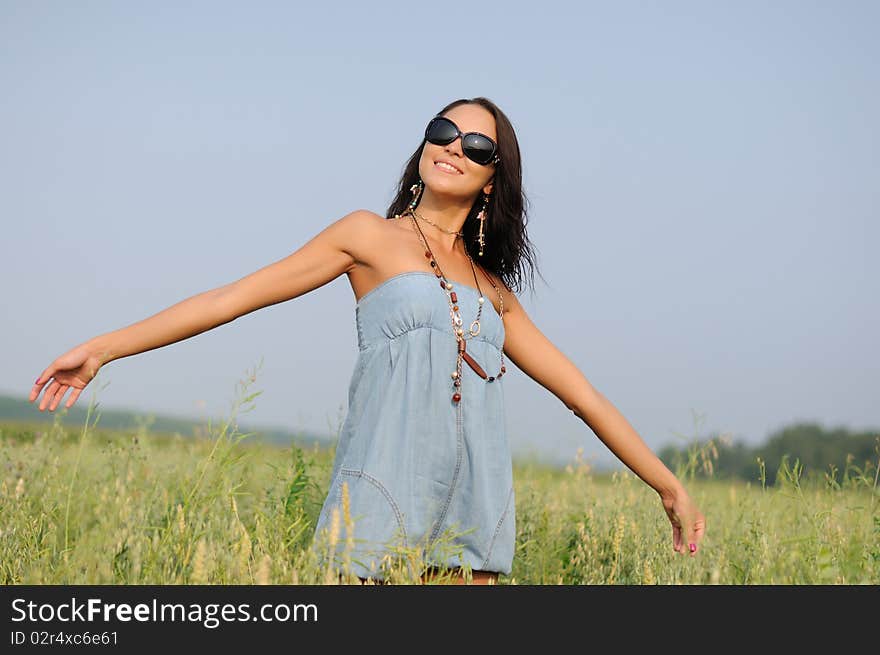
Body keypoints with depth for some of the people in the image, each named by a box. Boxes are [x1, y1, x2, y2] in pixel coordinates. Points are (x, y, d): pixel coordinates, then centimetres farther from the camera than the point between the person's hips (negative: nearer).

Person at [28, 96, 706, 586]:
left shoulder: (493, 289, 20)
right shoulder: (372, 236, 10)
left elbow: (581, 392, 23)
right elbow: (235, 296, 8)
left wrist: (670, 487, 23)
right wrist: (104, 347, 5)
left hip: (474, 506, 4)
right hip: (391, 492, -4)